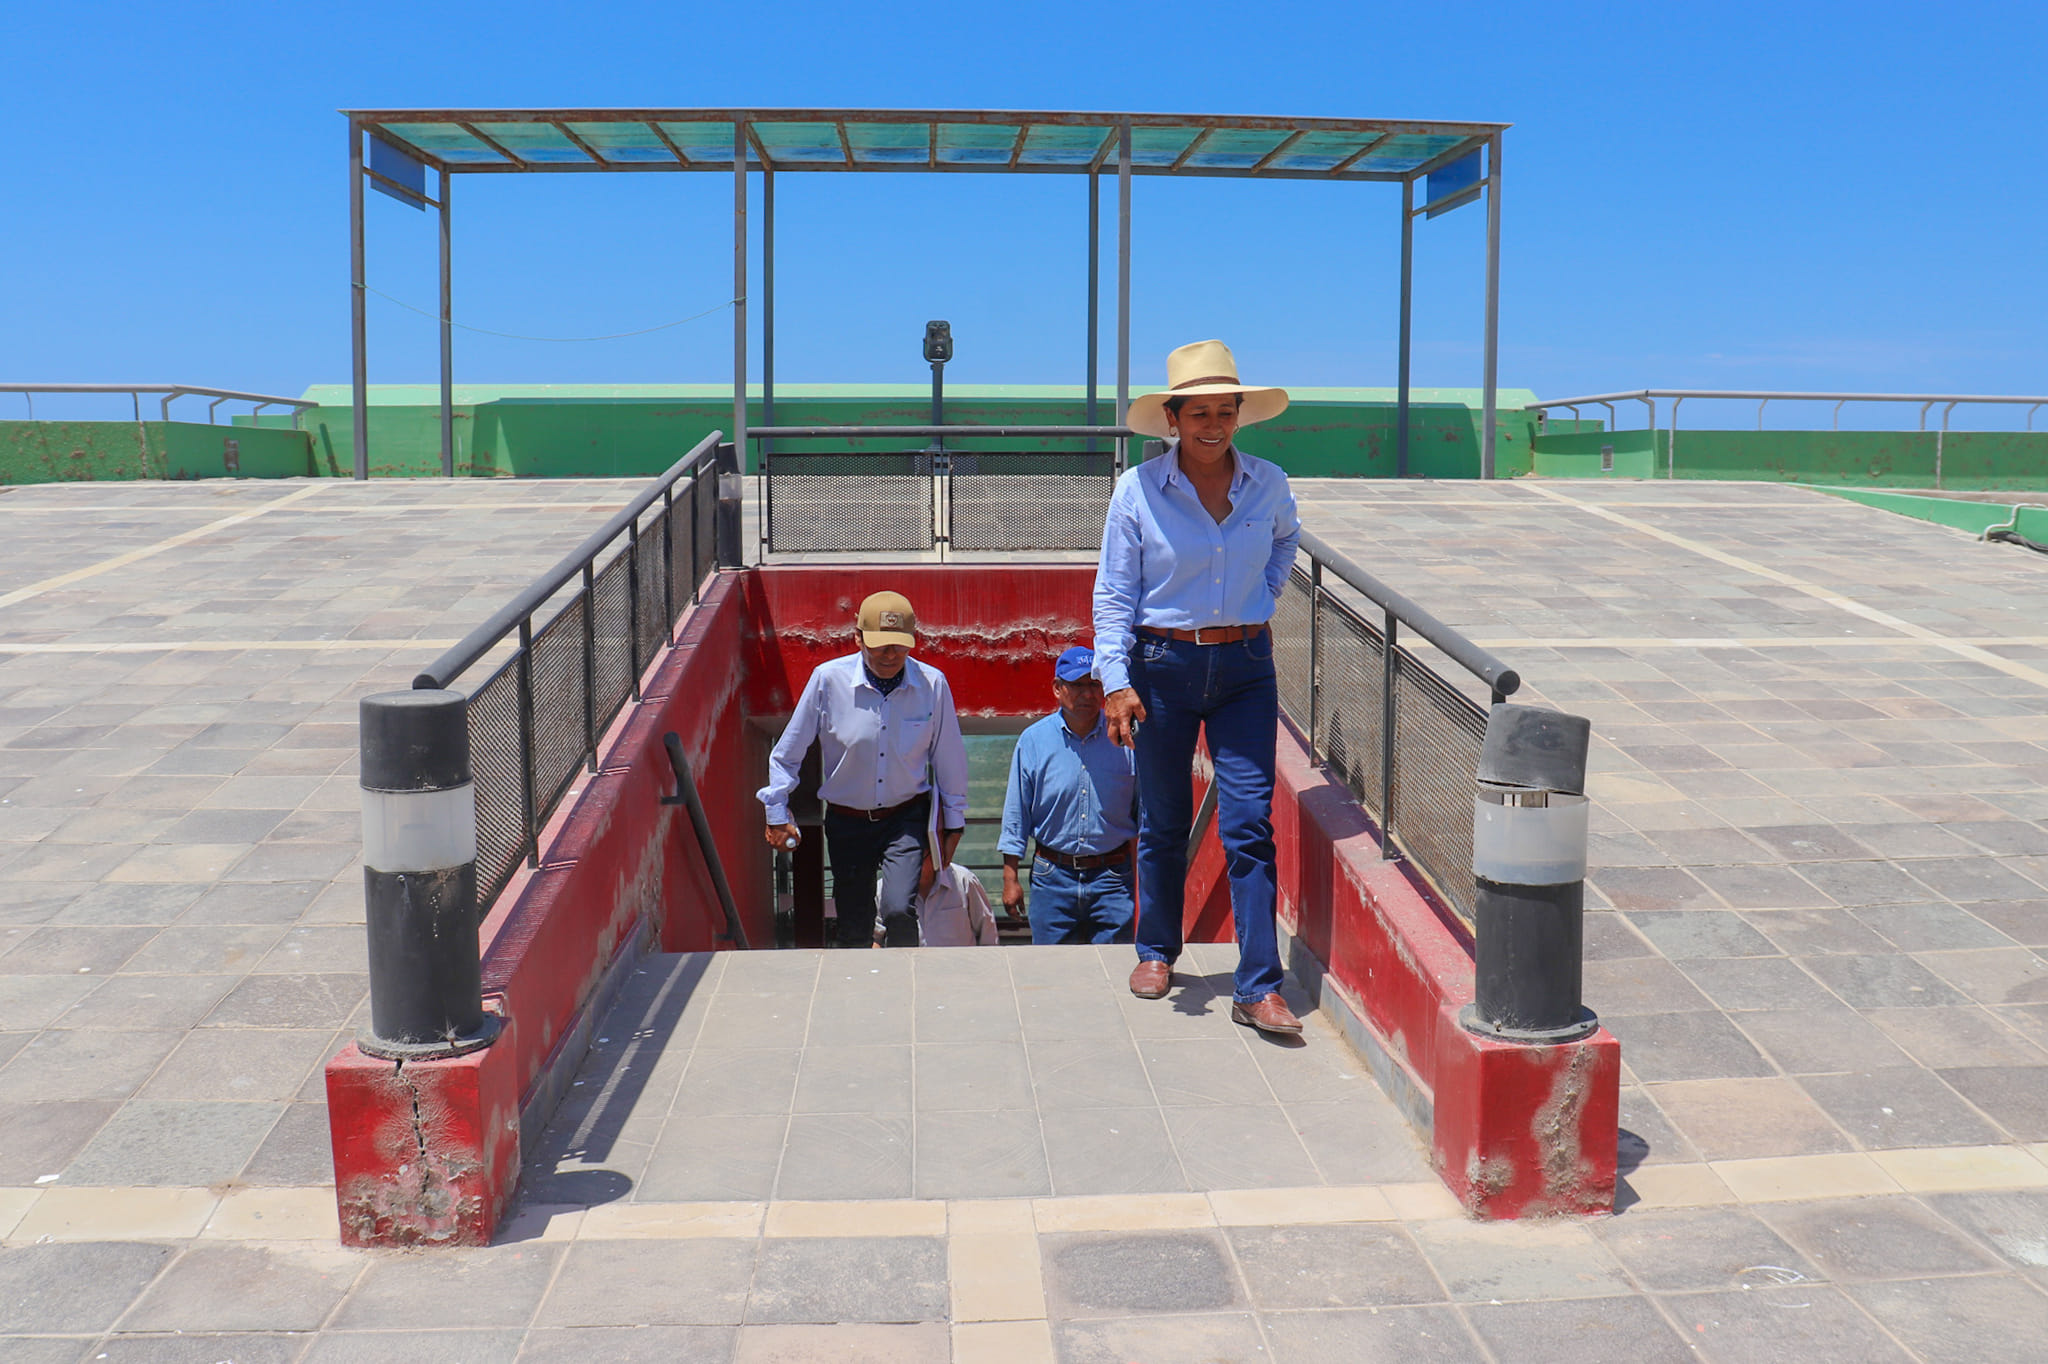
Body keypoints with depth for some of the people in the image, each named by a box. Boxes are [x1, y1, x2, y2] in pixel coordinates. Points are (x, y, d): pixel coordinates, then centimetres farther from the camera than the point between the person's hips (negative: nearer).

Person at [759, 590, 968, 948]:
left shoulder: (932, 683, -10)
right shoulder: (828, 679, -13)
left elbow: (949, 758, 4)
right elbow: (787, 753, -1)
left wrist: (953, 823, 10)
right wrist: (777, 813, 1)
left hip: (906, 818, -1)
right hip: (847, 822, 1)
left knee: (899, 911, -21)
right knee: (854, 931, 9)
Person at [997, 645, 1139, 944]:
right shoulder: (1033, 740, 1)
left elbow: (1144, 814, 7)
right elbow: (1016, 816, 6)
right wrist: (1010, 878, 3)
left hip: (1112, 877, 0)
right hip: (1053, 877, 1)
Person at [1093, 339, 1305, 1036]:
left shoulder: (1267, 484, 1)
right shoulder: (1138, 489, -6)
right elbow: (1113, 593, -4)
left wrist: (1264, 597, 12)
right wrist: (1117, 683, -14)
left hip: (1246, 667, 1)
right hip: (1162, 665, -1)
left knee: (1250, 826, -5)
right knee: (1164, 822, 11)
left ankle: (1258, 989, -2)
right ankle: (1157, 950, 32)